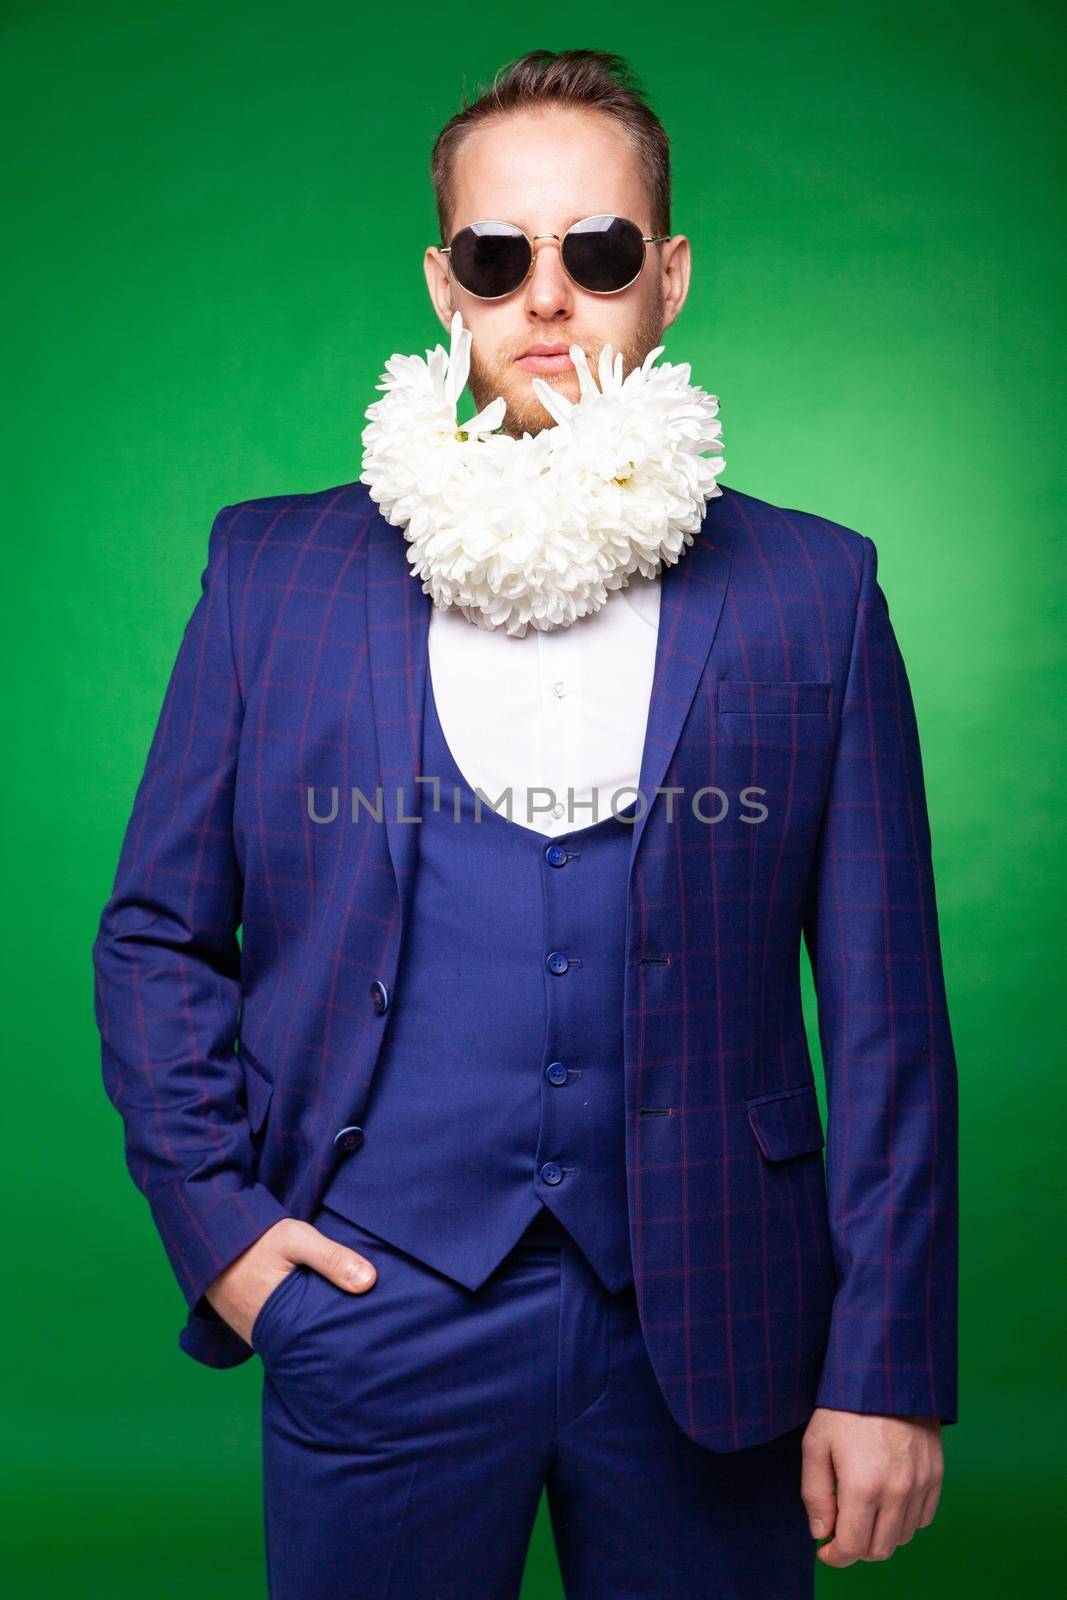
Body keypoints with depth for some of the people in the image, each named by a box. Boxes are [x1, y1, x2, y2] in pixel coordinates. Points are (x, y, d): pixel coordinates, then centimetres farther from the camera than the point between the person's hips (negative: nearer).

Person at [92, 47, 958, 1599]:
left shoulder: (813, 592, -1)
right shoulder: (275, 571, 1)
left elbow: (886, 1015, -2)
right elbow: (156, 934, 6)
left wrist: (887, 1368, -4)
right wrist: (215, 1215, -3)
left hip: (712, 1330, 1)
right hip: (374, 1319, 1)